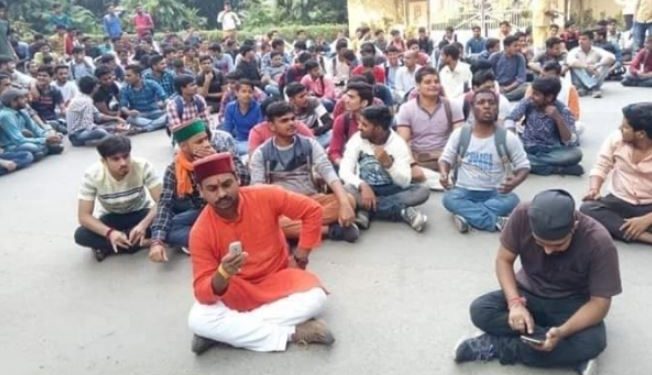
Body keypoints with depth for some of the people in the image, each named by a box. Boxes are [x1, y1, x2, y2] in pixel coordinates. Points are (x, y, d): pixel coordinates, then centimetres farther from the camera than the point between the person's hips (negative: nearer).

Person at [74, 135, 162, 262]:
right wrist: (109, 232, -41)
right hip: (113, 218, 1)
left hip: (141, 214, 0)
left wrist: (143, 224, -45)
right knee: (81, 235, -28)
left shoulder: (143, 166, -26)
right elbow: (84, 216, -23)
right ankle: (140, 242, -24)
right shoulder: (92, 175, -24)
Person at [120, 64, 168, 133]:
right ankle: (157, 124, -32)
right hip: (139, 116, 1)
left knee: (168, 116, -32)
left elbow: (165, 98, -10)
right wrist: (129, 112, -32)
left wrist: (162, 103, -35)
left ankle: (144, 128, -35)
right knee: (130, 119, -33)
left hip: (156, 114, 0)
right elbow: (123, 106, -8)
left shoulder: (152, 84, -3)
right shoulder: (125, 90, 1)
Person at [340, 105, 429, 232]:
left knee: (423, 191, -26)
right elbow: (344, 171, -19)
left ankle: (366, 209, -27)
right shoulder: (357, 139, -8)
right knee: (346, 189, -35)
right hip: (365, 189, 0)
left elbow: (405, 182, -17)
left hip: (390, 190, 0)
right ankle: (403, 212, -31)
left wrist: (388, 163, -32)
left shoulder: (398, 144, -10)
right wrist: (363, 186, -36)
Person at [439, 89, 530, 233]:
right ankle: (496, 221, -35)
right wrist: (444, 173, -20)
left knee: (512, 200, -31)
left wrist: (515, 181, -25)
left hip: (496, 193, 0)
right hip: (465, 191, 0)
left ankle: (467, 215, -32)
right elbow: (445, 159, 5)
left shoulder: (508, 137, -5)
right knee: (449, 198, -32)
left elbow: (524, 166, -2)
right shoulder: (459, 134, -1)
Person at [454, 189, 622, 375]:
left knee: (592, 342, -33)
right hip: (529, 294, 2)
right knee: (480, 310, -25)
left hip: (571, 303, -2)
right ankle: (568, 354, -23)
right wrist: (515, 303, -27)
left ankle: (497, 346, -22)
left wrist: (561, 332, -38)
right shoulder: (523, 215, -23)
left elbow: (600, 303, -21)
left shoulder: (599, 243, -28)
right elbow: (503, 260, -11)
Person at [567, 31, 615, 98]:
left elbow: (612, 57, -22)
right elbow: (570, 62, -30)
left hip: (595, 79, 1)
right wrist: (587, 66, -36)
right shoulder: (575, 51, -6)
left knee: (607, 63, -20)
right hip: (581, 81, -1)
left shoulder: (596, 51, -4)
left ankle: (594, 87, -28)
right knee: (574, 65, -26)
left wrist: (597, 65, -36)